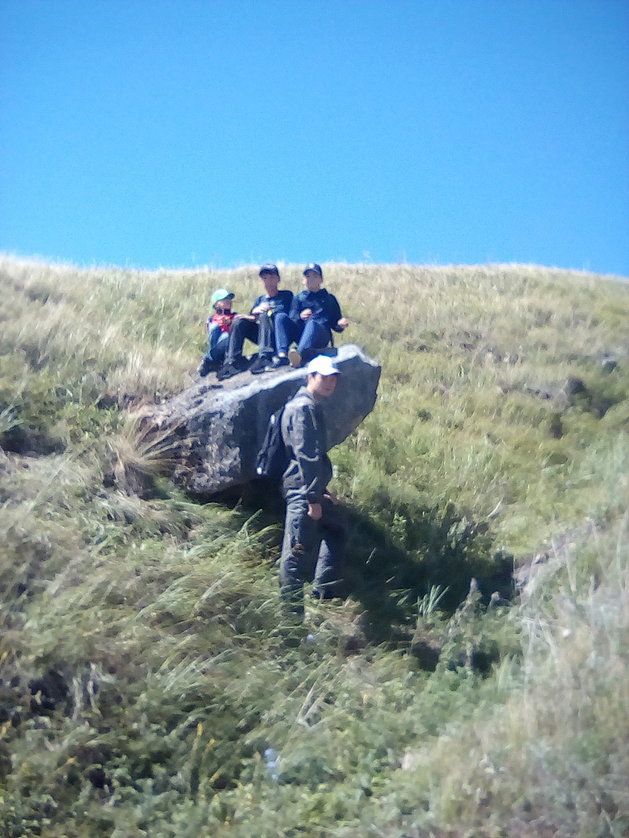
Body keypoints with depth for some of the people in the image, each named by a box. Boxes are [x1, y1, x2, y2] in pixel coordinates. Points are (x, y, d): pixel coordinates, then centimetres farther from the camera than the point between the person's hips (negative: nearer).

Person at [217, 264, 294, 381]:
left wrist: (261, 312, -8)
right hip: (260, 334, 5)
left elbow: (285, 312, -3)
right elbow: (250, 317, 15)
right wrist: (254, 312, -8)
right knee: (239, 322, -18)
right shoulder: (259, 299, 30)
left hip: (279, 333, -4)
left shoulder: (286, 295, 16)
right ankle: (232, 361, -32)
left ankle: (265, 357, -53)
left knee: (264, 317, -33)